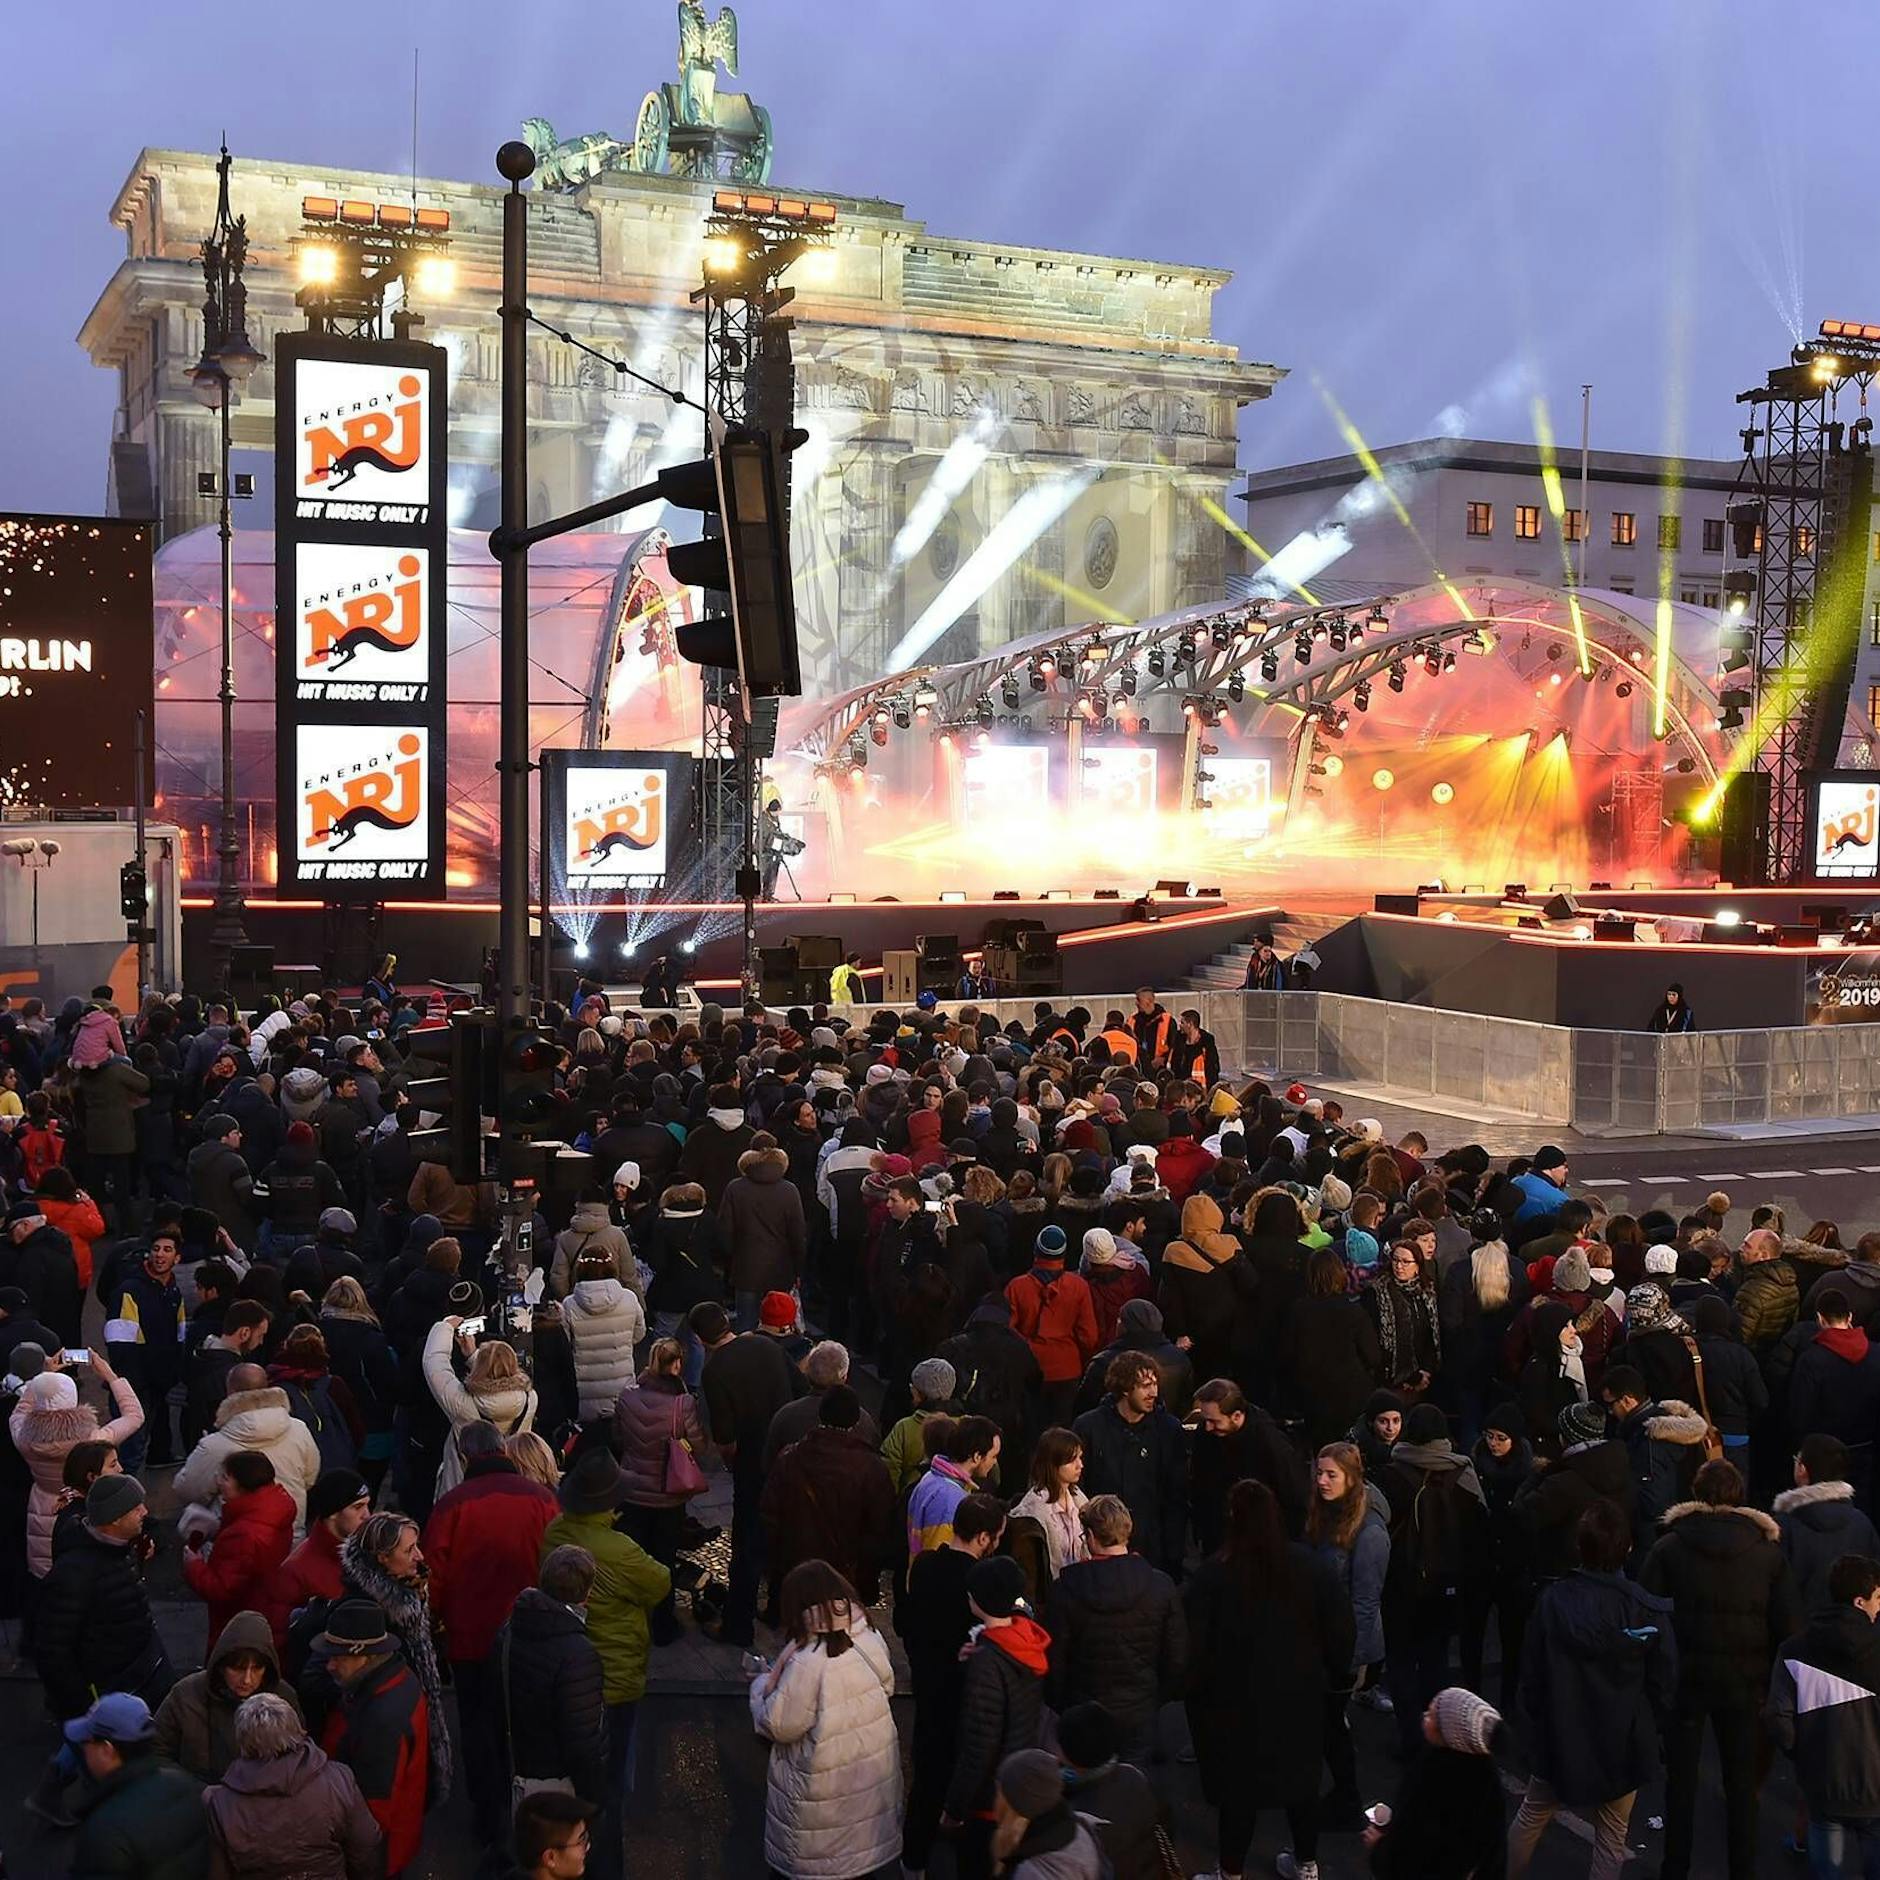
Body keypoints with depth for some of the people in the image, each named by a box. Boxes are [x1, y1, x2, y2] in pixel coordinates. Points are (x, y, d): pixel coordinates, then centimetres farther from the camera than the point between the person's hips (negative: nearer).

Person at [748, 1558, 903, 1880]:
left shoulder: (807, 1663, -28)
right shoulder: (871, 1639, -9)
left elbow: (779, 1726, -21)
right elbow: (886, 1687, 8)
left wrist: (762, 1683, -3)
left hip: (825, 1785, -6)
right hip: (875, 1768, 6)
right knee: (861, 1842, 24)